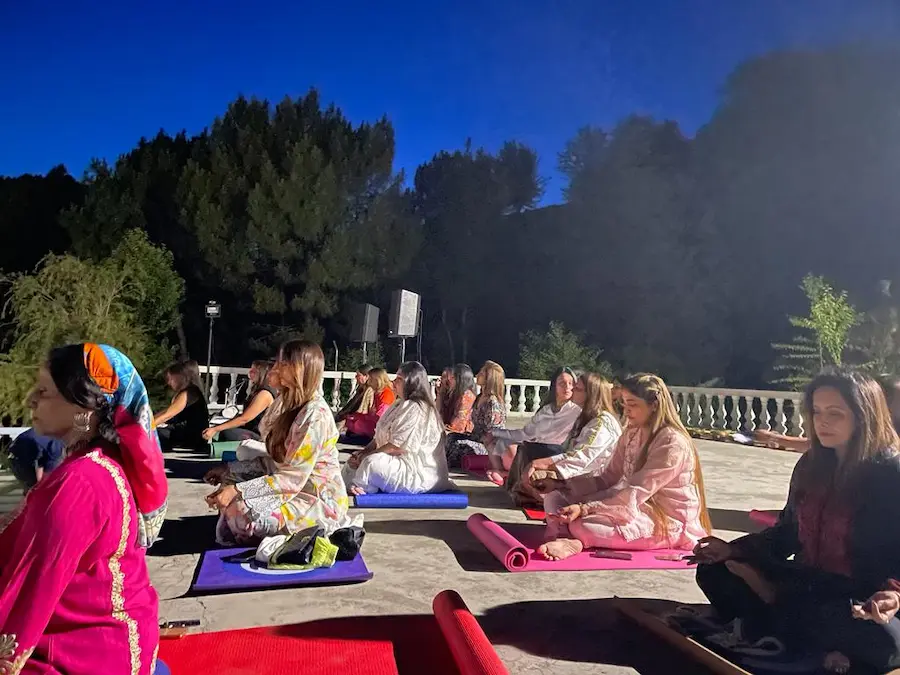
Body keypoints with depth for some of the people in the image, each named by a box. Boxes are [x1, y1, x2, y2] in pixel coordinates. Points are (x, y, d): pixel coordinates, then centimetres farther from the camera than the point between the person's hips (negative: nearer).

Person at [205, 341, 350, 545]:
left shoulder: (315, 413, -22)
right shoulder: (296, 405, 8)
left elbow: (293, 478, -24)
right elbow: (277, 459, 8)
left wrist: (237, 490, -24)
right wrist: (228, 472, 4)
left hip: (319, 501, -9)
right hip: (298, 486, 9)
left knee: (242, 510, -24)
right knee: (232, 475, 2)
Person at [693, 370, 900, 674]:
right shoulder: (811, 464, 4)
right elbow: (788, 532, 11)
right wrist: (734, 549, 1)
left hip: (863, 601, -6)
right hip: (810, 585, 6)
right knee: (713, 572, -4)